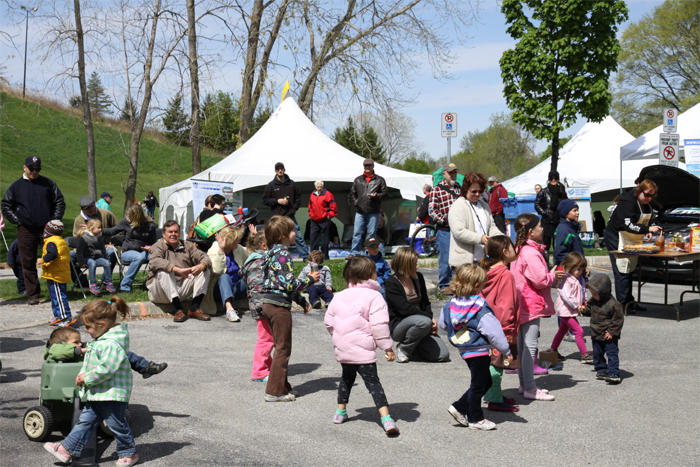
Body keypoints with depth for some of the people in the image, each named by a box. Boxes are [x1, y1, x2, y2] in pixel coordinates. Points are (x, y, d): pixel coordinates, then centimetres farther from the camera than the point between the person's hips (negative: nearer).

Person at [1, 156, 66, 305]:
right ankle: (32, 295, 7)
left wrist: (55, 220, 1)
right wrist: (16, 220, 3)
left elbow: (60, 202, 11)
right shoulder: (16, 186, 8)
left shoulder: (48, 183, 7)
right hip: (26, 231, 1)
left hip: (47, 229, 0)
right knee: (28, 263, 1)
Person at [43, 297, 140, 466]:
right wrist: (83, 375, 5)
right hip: (97, 393, 10)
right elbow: (91, 362, 20)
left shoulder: (112, 344, -26)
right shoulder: (99, 340, 8)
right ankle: (67, 449, 19)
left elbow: (105, 369, -29)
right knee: (85, 420, 14)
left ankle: (129, 453, 20)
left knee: (116, 424, 4)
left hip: (112, 394, -10)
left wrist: (87, 378, -18)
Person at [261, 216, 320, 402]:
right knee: (283, 348, -1)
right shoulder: (282, 254, -17)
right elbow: (290, 284, -21)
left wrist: (301, 301, 23)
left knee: (281, 346, 18)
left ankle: (282, 386, 26)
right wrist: (310, 279, -6)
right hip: (279, 305, -10)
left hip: (269, 303, 10)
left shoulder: (272, 252, 14)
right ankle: (275, 391, 4)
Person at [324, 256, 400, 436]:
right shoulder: (374, 297, -9)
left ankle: (340, 412, 35)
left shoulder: (339, 297, 9)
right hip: (363, 350, -6)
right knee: (373, 381, -6)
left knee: (347, 377, 26)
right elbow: (379, 325, -16)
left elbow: (329, 322, 13)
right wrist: (387, 347, -10)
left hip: (342, 349, 6)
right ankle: (386, 419, -17)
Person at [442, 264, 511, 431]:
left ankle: (459, 407, 21)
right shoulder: (481, 310, -21)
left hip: (464, 349, 8)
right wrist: (506, 350, -6)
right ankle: (475, 419, 17)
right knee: (478, 385, 6)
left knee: (485, 382, 20)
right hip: (479, 351, -8)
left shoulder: (451, 305, 0)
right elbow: (493, 331, -18)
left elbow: (444, 323, 14)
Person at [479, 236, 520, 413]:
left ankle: (493, 394, 29)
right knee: (498, 362, -3)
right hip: (500, 326, -9)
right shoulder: (505, 275, -18)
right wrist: (508, 330, -17)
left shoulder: (487, 272, 9)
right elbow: (505, 305, -20)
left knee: (493, 360, 18)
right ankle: (495, 400, 1)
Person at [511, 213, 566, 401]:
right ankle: (529, 388, -2)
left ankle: (524, 384, 25)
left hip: (521, 304, 11)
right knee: (530, 345, -6)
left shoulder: (520, 250, 11)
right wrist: (553, 276, -3)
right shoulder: (531, 253, -20)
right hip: (531, 305, -11)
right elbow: (540, 280, -21)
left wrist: (550, 275, 15)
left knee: (522, 344, 15)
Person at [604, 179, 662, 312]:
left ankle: (629, 302, 17)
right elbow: (627, 225, -30)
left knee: (629, 270, 11)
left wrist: (648, 232, -1)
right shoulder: (627, 202, -22)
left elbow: (646, 222, 20)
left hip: (631, 240, 9)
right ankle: (623, 304, -7)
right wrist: (648, 229, -35)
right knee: (622, 271, -10)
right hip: (616, 238, -9)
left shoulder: (646, 206, 7)